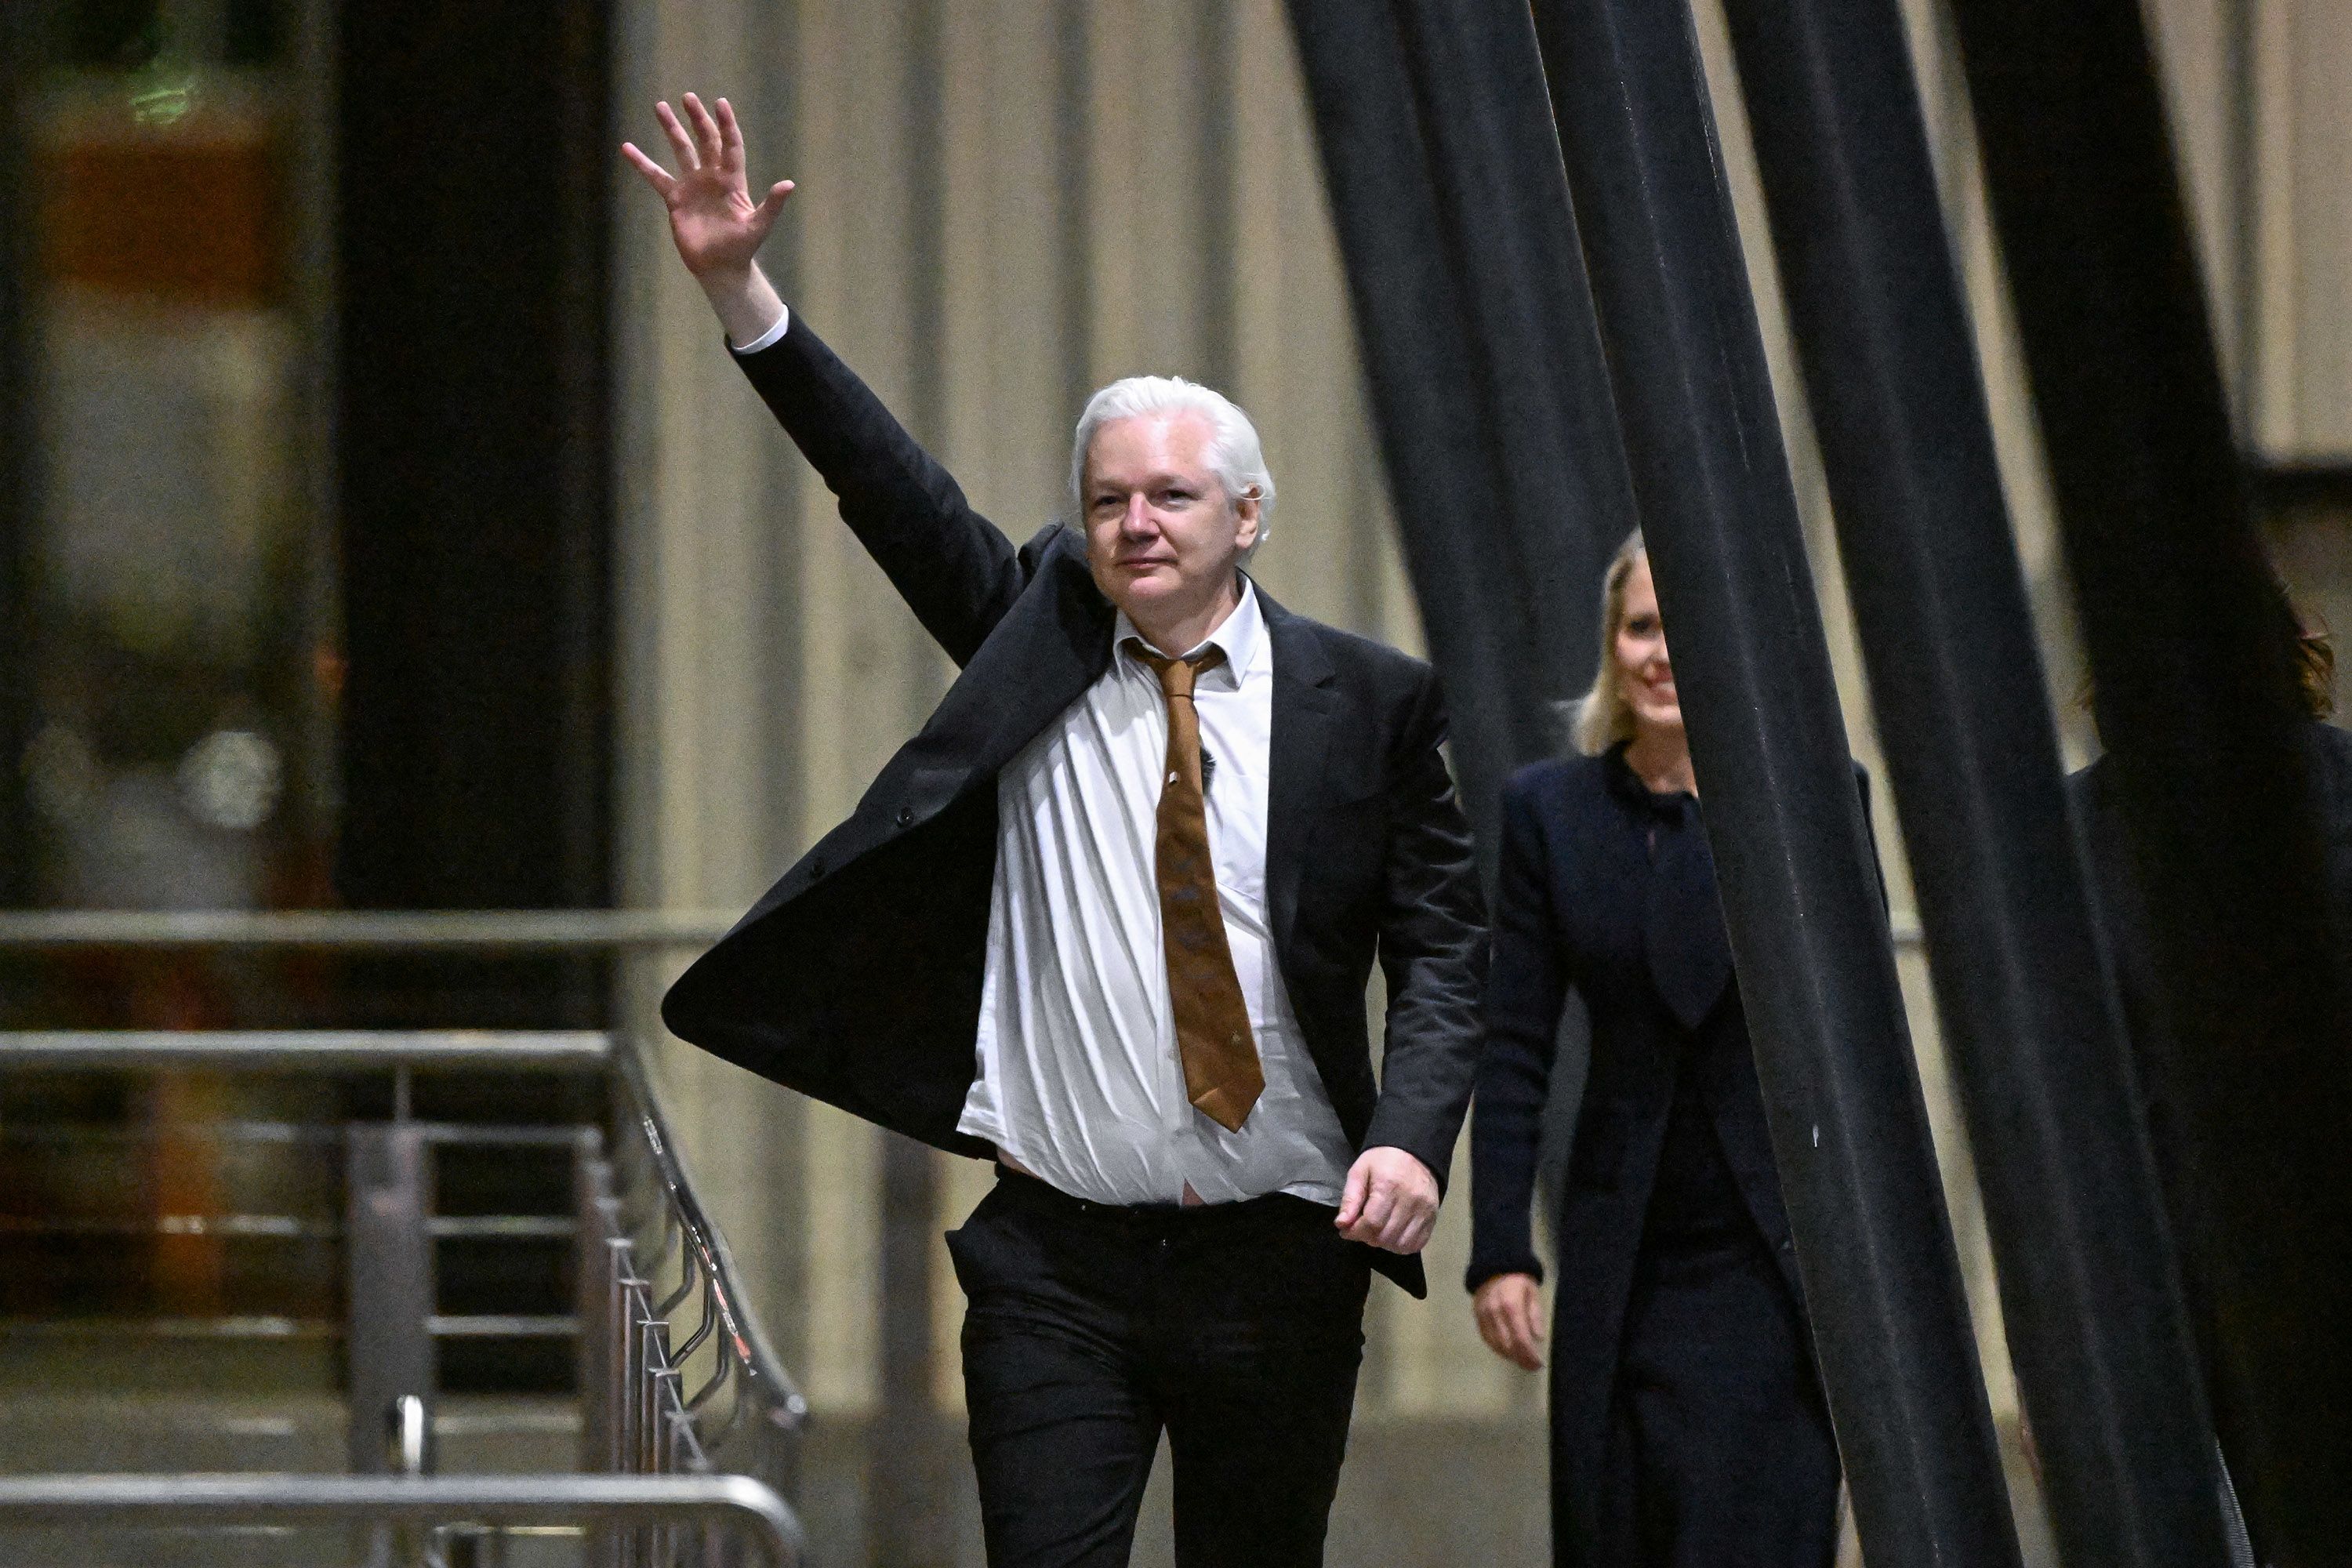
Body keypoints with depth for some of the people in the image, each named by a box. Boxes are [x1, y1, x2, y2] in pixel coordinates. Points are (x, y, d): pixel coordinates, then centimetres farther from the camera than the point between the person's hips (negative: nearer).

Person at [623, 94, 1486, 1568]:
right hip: (1060, 1262, 0)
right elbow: (888, 485, -1)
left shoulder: (1366, 700, 2)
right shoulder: (1038, 639, 6)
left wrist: (1413, 1138, -15)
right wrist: (738, 290, -11)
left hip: (1279, 1263, 0)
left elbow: (1443, 948, 2)